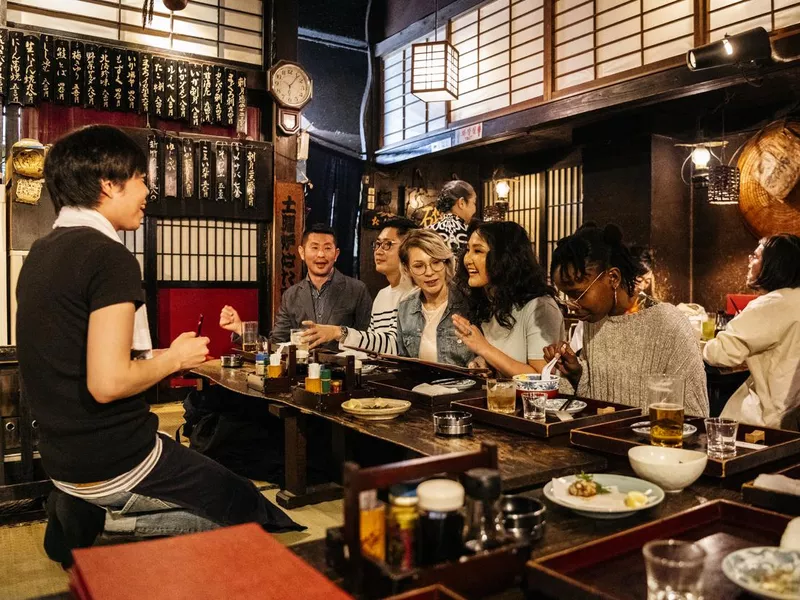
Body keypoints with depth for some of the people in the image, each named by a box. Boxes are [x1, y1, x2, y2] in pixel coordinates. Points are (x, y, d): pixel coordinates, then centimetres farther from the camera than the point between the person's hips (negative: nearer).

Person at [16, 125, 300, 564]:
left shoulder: (42, 252, 8)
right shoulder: (109, 256, -19)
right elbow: (107, 382, -26)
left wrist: (160, 357, 13)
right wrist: (174, 358, -9)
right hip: (114, 464, -8)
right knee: (250, 506, 6)